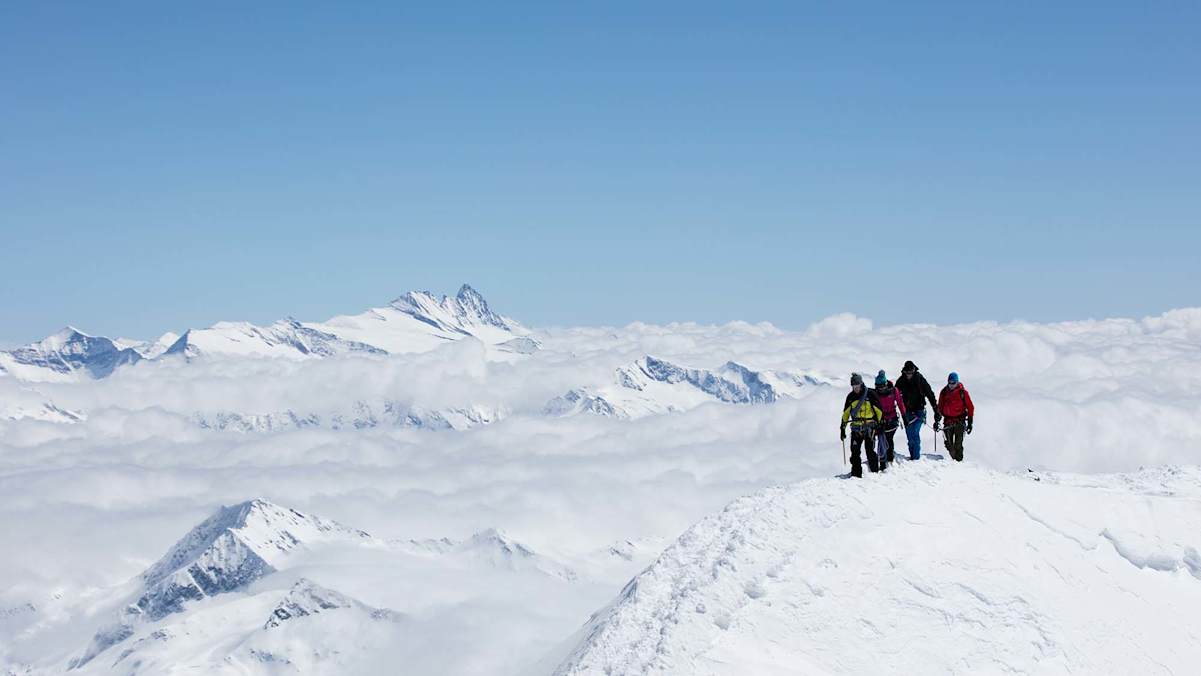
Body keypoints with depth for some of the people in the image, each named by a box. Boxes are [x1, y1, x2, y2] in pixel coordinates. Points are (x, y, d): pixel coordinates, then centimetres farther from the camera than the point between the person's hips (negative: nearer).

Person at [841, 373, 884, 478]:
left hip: (869, 427, -4)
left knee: (869, 450, -9)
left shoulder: (870, 394, -3)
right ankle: (856, 473, 2)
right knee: (855, 451, -3)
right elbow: (846, 414, 16)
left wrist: (880, 424, 1)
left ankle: (875, 472, 1)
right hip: (856, 428, 4)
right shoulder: (850, 397, 9)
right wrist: (843, 428, 15)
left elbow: (879, 410, 3)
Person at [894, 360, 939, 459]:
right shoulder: (901, 382, 0)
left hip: (919, 411, -4)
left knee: (915, 433, -16)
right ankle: (912, 455, 18)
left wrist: (936, 410, -6)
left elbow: (930, 395, -5)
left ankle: (916, 457, -14)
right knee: (909, 435, 6)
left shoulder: (920, 380, -8)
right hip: (907, 412, 4)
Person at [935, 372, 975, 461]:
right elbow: (940, 407, 14)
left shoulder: (962, 392, -3)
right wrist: (937, 421, 10)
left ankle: (959, 461, -6)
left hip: (959, 421, -3)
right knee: (949, 444, 2)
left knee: (958, 444, -11)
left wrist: (970, 423, -3)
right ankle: (953, 460, 19)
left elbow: (970, 407, 1)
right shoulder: (944, 392, 6)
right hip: (948, 421, 3)